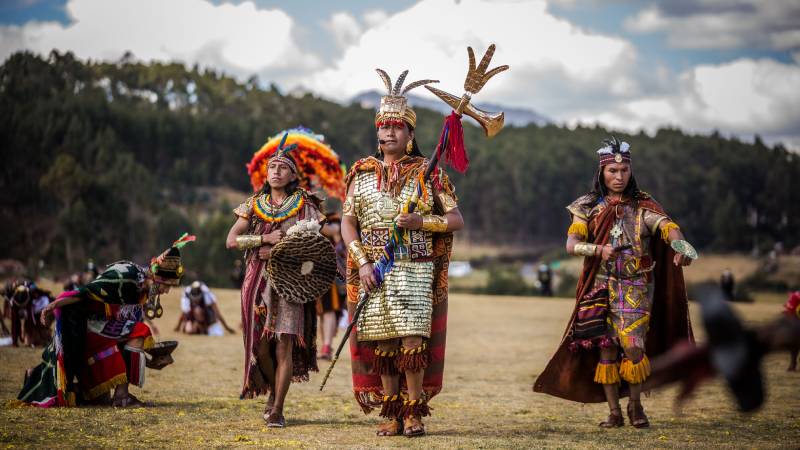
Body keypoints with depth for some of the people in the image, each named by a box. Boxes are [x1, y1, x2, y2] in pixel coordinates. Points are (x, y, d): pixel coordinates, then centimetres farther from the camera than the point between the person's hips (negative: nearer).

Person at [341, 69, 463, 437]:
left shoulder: (427, 173, 5)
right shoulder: (363, 173, 10)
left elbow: (456, 220, 3)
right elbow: (348, 223, 5)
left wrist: (422, 221, -15)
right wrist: (363, 264, -8)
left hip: (415, 269, -2)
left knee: (412, 342, -12)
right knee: (382, 344, 2)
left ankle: (414, 413, 0)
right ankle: (392, 415, 10)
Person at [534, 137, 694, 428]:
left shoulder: (643, 205, 1)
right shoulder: (589, 207, 4)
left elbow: (667, 226, -17)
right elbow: (571, 244, -7)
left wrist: (680, 245, -39)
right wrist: (599, 250, -26)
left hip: (636, 287, -1)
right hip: (601, 287, 1)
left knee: (633, 346, -10)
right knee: (606, 349, 0)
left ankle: (635, 405, 11)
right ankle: (614, 412, 10)